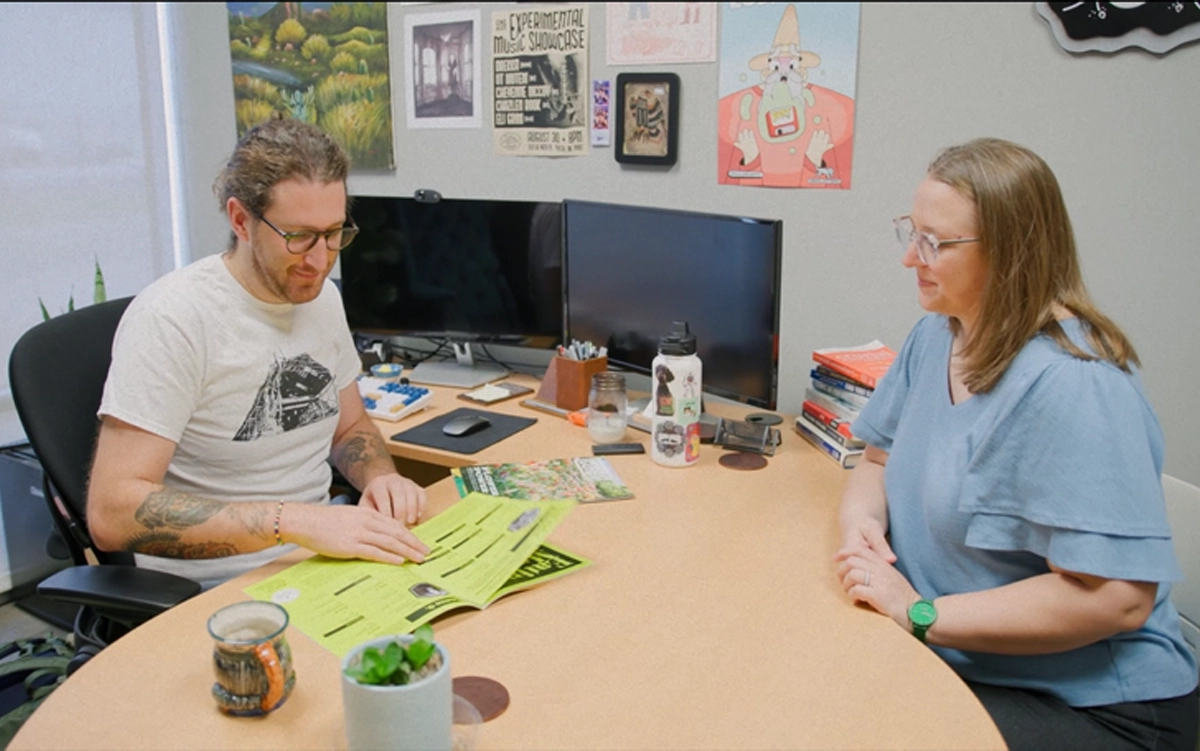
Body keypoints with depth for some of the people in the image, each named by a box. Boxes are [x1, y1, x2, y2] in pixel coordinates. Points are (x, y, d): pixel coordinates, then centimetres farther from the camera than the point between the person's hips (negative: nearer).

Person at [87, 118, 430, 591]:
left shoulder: (323, 296, 6)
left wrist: (381, 477, -5)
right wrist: (295, 521, -32)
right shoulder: (170, 319, -18)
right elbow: (113, 514, -24)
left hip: (319, 552, 7)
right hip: (215, 586, -6)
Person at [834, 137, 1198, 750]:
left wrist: (921, 614, -23)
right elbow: (881, 459, 12)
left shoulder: (1070, 384, -25)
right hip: (954, 659, 7)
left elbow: (1116, 598, -28)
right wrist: (860, 520, -11)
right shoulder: (935, 336, 3)